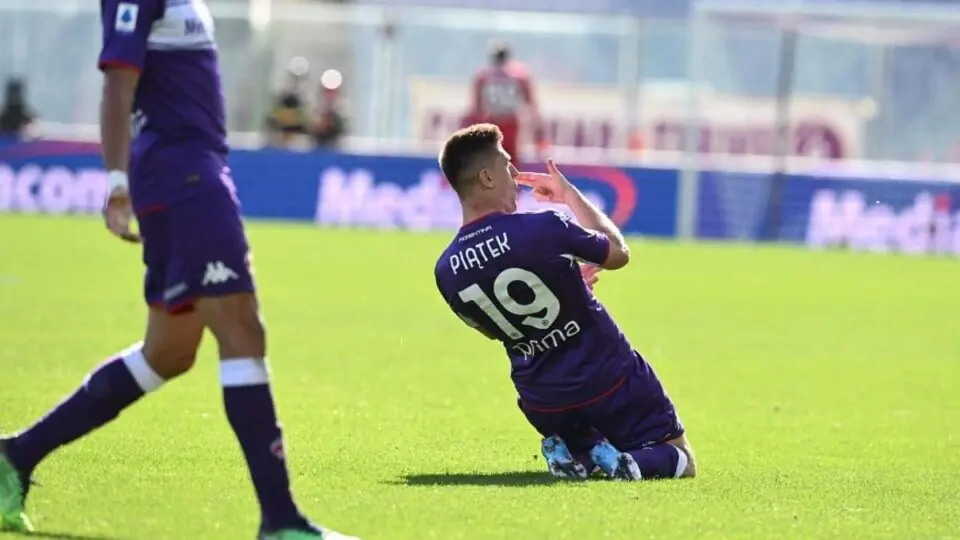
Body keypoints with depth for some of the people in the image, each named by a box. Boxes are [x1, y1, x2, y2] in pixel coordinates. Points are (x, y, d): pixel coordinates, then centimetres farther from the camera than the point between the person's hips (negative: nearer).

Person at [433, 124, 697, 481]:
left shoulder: (446, 272, -7)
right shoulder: (542, 229, -23)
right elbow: (618, 253, -2)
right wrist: (571, 195, 11)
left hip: (543, 405, 4)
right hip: (609, 383, -4)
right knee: (679, 462, 15)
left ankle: (569, 451, -1)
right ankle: (636, 463, -18)